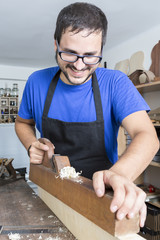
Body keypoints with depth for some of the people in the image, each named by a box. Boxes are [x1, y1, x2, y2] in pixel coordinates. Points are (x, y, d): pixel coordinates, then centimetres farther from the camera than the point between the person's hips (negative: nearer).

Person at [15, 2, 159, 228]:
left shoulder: (115, 82, -13)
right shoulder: (37, 82, -6)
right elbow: (23, 122, 11)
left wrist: (120, 174, -44)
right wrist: (31, 145, -11)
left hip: (101, 194, -1)